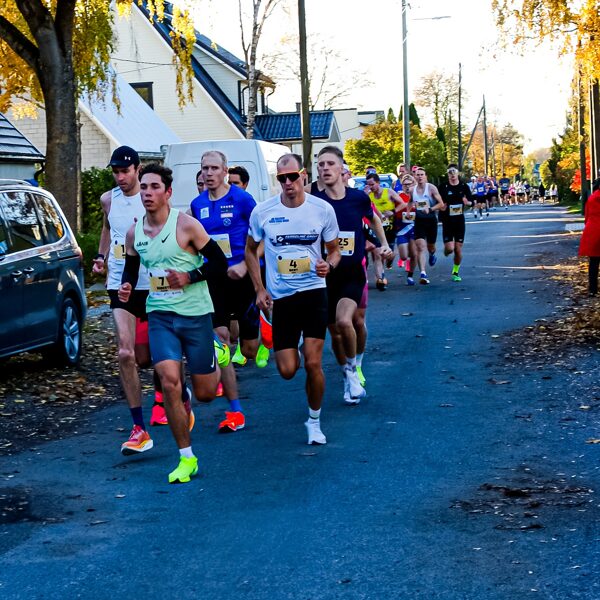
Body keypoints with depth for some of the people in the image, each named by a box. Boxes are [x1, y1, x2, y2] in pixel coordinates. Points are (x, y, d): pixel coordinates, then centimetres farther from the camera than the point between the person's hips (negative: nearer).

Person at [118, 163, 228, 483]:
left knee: (205, 393, 6)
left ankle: (216, 358, 44)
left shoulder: (186, 225, -11)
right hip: (159, 315, 3)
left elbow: (219, 263, -7)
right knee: (169, 381, -14)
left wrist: (190, 277, -21)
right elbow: (131, 268, 20)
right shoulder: (134, 233, 3)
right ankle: (187, 458, -1)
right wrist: (127, 286, -1)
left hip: (195, 314, -3)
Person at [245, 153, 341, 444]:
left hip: (314, 292, -1)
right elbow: (250, 251, 10)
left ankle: (314, 421, 15)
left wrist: (329, 264, -15)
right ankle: (291, 348, 40)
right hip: (280, 296, 1)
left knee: (312, 363, -8)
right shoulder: (262, 211, -5)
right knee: (287, 370, 0)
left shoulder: (322, 209, -4)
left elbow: (334, 250, 8)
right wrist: (259, 289, 1)